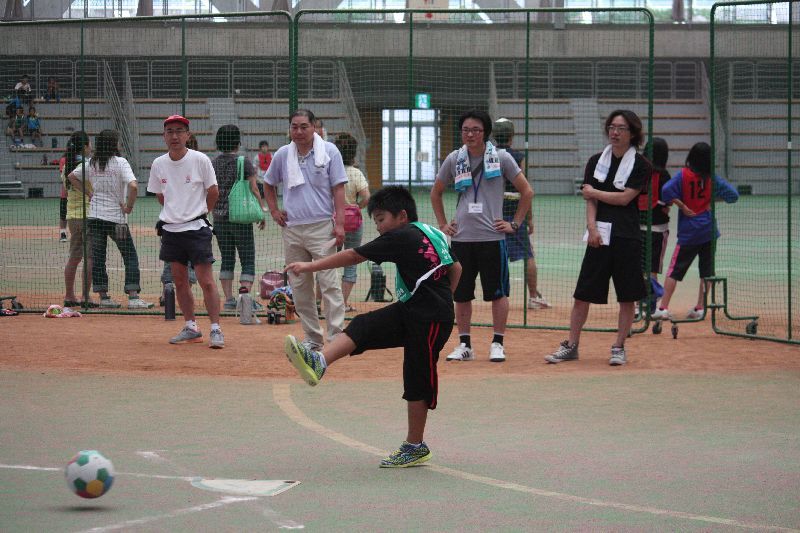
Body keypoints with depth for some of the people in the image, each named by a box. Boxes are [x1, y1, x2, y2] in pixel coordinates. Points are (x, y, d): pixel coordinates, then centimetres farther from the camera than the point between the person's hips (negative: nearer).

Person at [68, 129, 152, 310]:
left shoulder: (91, 163, 6)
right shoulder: (120, 162, -10)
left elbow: (72, 176, 16)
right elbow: (133, 186, -22)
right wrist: (129, 207, -9)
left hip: (94, 216, 5)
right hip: (115, 217, -5)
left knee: (97, 258, 9)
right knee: (130, 256, 3)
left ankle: (103, 297, 8)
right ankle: (133, 297, -5)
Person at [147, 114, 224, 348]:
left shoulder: (200, 160, -7)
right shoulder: (158, 164, 4)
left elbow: (213, 191, 1)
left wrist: (198, 213, 9)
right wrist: (176, 214, 14)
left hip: (196, 229, -5)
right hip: (170, 230, 5)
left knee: (206, 281, -9)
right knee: (180, 281, 10)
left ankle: (216, 329, -5)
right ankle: (191, 328, 19)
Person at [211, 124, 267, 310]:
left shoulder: (212, 164, 5)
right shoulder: (243, 162, -8)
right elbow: (253, 190, -8)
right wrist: (262, 210, 2)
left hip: (219, 218, 5)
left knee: (227, 260, 12)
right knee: (248, 260, 0)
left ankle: (229, 298, 9)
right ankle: (245, 293, -16)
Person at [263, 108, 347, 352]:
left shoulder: (329, 151, 0)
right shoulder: (282, 155, 9)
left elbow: (338, 188, -3)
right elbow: (268, 185, 25)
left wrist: (339, 223, -10)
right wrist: (274, 211, 11)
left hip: (321, 227, -4)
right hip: (292, 229, 4)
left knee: (328, 282, -11)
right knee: (299, 286, 6)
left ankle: (336, 336, -12)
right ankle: (312, 338, 14)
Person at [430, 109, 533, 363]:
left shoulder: (501, 158, -1)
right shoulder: (454, 159, 7)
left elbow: (526, 191, 5)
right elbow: (436, 192, 21)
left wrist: (515, 224, 1)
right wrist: (442, 223, 14)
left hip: (492, 236, -3)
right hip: (461, 237, 3)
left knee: (497, 292, 0)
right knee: (461, 294, 6)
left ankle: (497, 344, 8)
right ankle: (464, 345, 14)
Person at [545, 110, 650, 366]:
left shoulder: (641, 165, 0)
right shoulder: (596, 161, 10)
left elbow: (625, 198, -9)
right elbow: (590, 200, 4)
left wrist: (593, 192, 0)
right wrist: (592, 227, -11)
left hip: (627, 237, -2)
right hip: (599, 236, 2)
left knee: (627, 296, 1)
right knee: (583, 294, 2)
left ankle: (619, 348, 12)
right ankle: (571, 346, 9)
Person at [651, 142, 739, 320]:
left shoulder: (683, 175, -7)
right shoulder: (712, 179, -2)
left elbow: (667, 191, -19)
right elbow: (733, 195, -4)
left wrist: (682, 206, -10)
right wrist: (714, 200, 7)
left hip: (688, 231, -1)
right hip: (708, 230, 1)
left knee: (675, 270, 2)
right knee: (706, 270, 11)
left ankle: (663, 308, -4)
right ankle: (699, 308, 11)